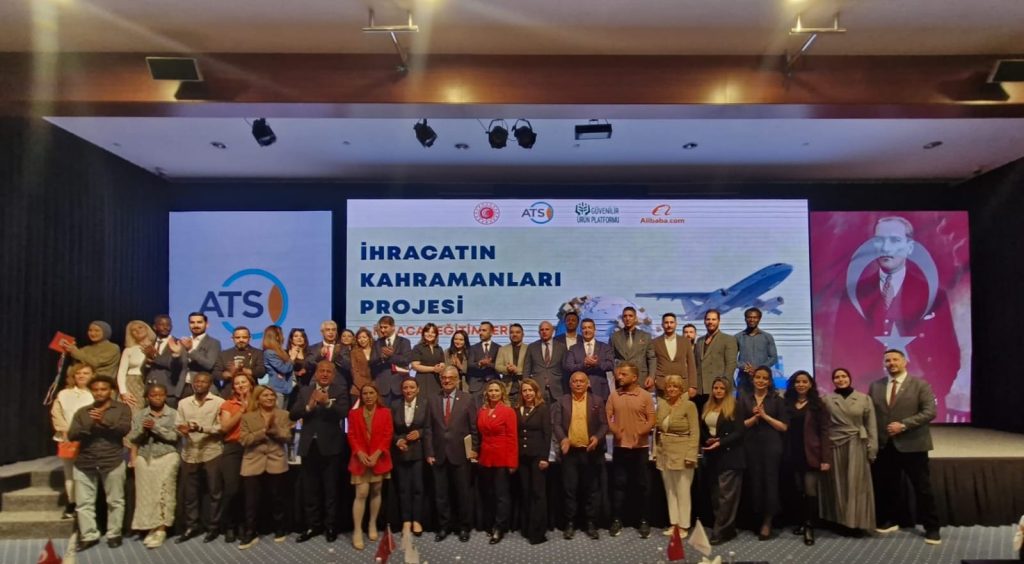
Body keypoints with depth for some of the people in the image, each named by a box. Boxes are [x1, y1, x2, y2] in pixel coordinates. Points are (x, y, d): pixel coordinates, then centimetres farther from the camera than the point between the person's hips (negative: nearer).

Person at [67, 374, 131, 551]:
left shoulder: (122, 408, 4)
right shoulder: (82, 412, 13)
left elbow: (124, 429, -10)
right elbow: (71, 435, 2)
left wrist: (104, 421, -20)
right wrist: (90, 426, -14)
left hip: (112, 461, -3)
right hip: (85, 463, 3)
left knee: (115, 501, 3)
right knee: (83, 502, 5)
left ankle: (114, 534, 14)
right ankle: (89, 536, 15)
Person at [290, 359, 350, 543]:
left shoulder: (340, 391, -2)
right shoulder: (305, 391, 7)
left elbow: (343, 412, -18)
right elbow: (292, 415, -3)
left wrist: (327, 402, -33)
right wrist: (309, 406, -20)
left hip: (330, 446, -3)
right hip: (309, 446, 3)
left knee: (331, 489, 6)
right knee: (310, 489, 12)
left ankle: (331, 526, 16)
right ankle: (313, 525, 24)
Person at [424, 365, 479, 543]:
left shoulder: (467, 399, 0)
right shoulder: (432, 401, 6)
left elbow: (474, 427, 1)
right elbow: (429, 429, 4)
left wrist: (474, 448, -4)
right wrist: (429, 453, -1)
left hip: (460, 454, -2)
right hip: (438, 455, 2)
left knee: (463, 493, 7)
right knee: (441, 494, 9)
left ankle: (464, 527, 21)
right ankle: (443, 527, 22)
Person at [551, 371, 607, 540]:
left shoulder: (597, 401, 6)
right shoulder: (561, 402, 6)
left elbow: (604, 424, 1)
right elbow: (556, 424, -2)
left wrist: (597, 437, -18)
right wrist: (562, 438, -20)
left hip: (591, 452, 0)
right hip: (570, 452, 0)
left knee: (592, 489, 6)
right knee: (569, 489, 4)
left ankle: (591, 524, 16)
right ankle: (570, 524, 14)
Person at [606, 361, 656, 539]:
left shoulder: (645, 396, -4)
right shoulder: (614, 395, 3)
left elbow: (651, 421, -6)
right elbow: (607, 417, 1)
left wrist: (640, 433, -20)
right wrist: (614, 430, -16)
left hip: (640, 447, -2)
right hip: (620, 446, 2)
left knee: (642, 484, 7)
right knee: (619, 484, 7)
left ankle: (644, 521, 17)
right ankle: (617, 520, 16)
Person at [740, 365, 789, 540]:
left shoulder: (777, 400, 4)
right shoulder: (744, 400, 9)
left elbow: (784, 426, -2)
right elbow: (740, 425, 4)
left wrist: (765, 416, -10)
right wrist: (754, 417, -11)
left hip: (771, 445, -1)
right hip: (751, 446, 2)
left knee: (770, 481, -3)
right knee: (754, 481, 1)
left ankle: (767, 522, 7)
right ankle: (757, 518, 14)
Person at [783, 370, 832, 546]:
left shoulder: (818, 404, -2)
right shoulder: (787, 404, 9)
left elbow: (824, 431, -6)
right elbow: (784, 430, 8)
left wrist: (826, 458, -13)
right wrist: (786, 454, 1)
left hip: (811, 454, -4)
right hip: (794, 455, 4)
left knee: (810, 491, -6)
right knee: (800, 492, 7)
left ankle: (809, 527, 4)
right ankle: (804, 522, 20)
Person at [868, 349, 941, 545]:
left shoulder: (920, 384, -3)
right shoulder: (875, 386, 8)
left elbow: (929, 412, -11)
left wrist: (903, 425, -19)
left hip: (912, 445, -3)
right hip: (884, 446, 4)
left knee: (922, 488, 4)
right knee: (887, 486, 12)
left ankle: (931, 528, 16)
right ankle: (889, 521, 27)